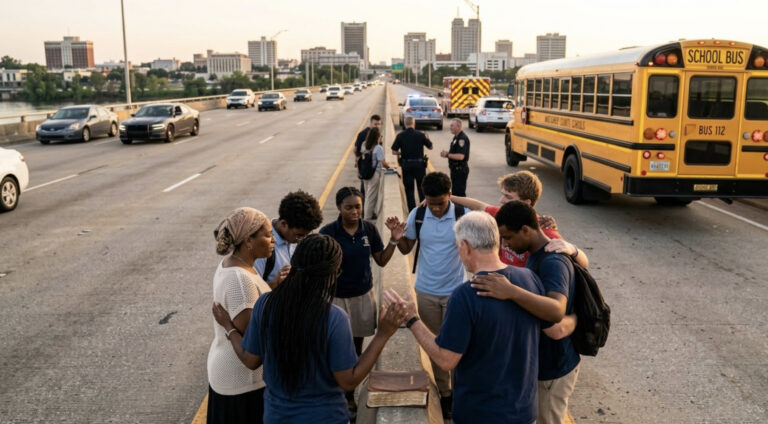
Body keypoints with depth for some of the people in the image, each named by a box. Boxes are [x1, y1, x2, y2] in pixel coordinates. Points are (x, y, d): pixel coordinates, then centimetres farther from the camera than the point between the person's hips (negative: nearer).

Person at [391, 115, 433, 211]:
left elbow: (394, 151, -6)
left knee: (409, 189, 8)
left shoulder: (400, 136, -7)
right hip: (419, 164, 0)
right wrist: (427, 138, 25)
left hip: (406, 165, 0)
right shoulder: (420, 135, -7)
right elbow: (430, 147, 6)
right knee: (422, 187, 14)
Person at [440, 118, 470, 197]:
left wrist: (447, 154, -17)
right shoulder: (456, 137, 13)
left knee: (459, 193, -8)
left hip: (460, 169, -10)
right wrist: (446, 153, 3)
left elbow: (460, 156, -27)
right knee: (454, 192, 17)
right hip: (455, 169, 10)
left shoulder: (462, 139, -19)